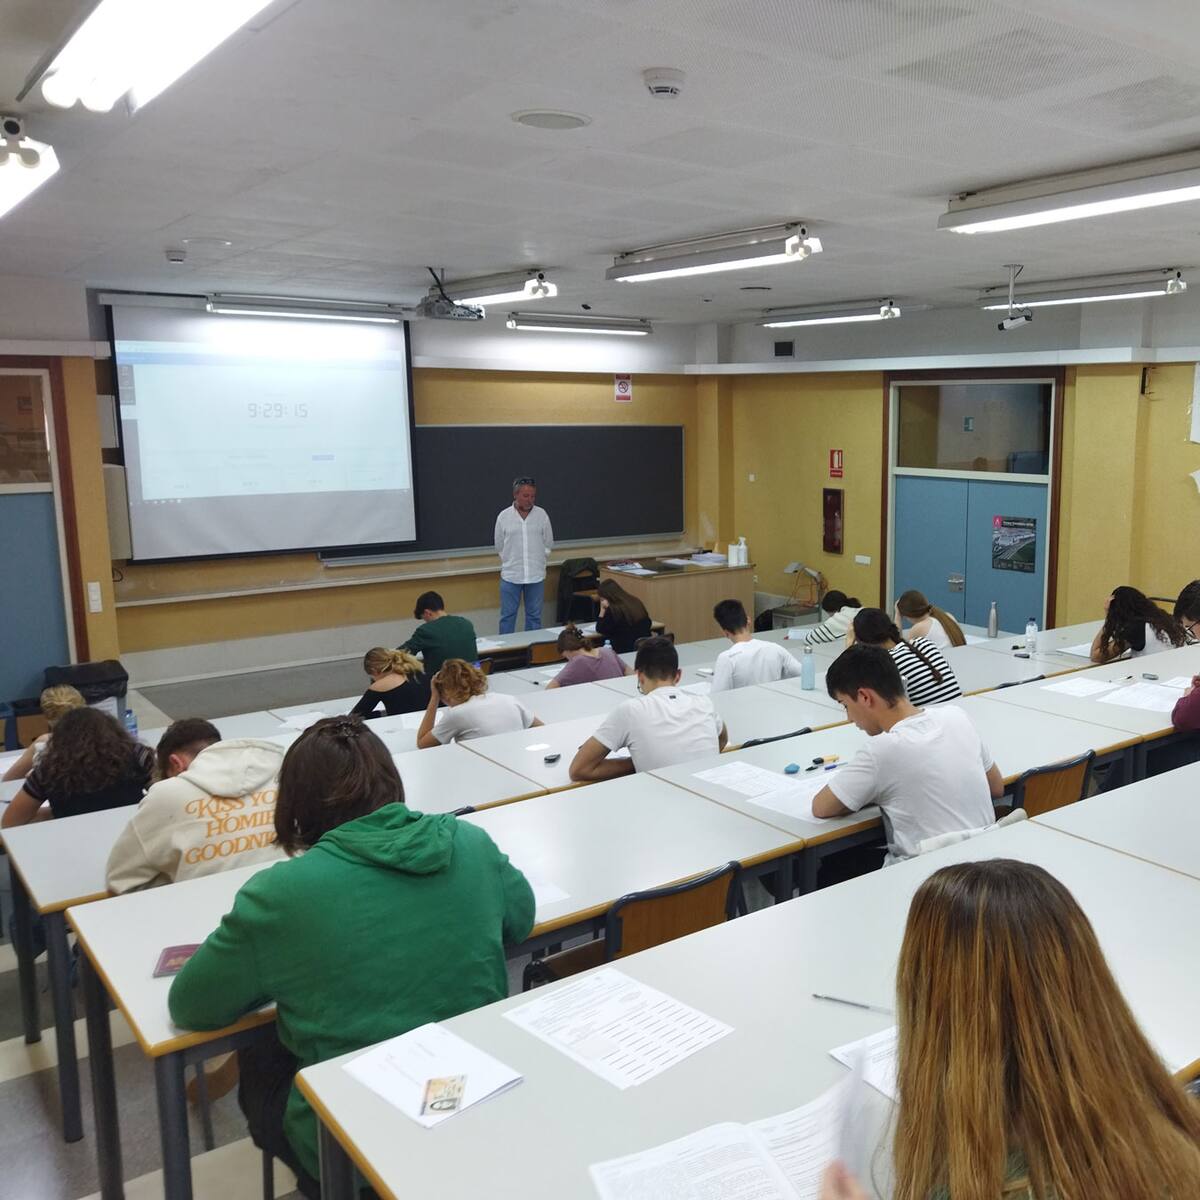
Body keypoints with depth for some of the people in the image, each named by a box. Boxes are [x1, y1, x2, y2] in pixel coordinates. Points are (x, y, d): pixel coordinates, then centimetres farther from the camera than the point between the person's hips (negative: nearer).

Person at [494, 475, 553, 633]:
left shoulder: (541, 515, 0)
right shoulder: (504, 516, -2)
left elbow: (548, 544, 9)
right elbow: (499, 547, 7)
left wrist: (537, 561, 6)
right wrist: (511, 562, 7)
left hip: (536, 575, 1)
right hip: (510, 575, -1)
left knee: (534, 616, 10)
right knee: (507, 616, 4)